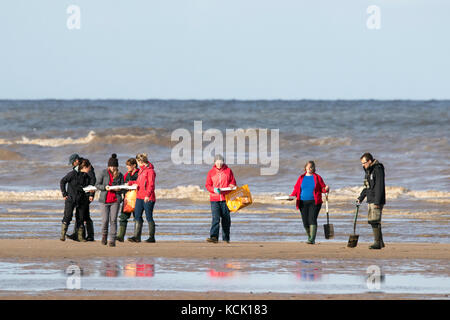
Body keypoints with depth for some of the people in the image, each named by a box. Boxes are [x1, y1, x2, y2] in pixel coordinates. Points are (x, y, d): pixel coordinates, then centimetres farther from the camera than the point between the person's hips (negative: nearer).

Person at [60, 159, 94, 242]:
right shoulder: (73, 174, -8)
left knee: (80, 218, 6)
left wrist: (91, 195, 1)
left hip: (81, 200, 5)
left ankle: (80, 236, 15)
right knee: (68, 216, -13)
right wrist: (64, 194, -8)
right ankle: (63, 235, -6)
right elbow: (62, 181, -5)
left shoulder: (87, 177, 8)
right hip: (71, 199, -5)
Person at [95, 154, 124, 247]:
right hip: (105, 200, 0)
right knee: (105, 220, -1)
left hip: (115, 200, 0)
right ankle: (104, 235, 27)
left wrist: (118, 189, -14)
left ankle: (112, 240, -6)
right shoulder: (103, 173, 2)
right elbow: (97, 185, 2)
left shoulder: (120, 175, 7)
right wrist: (105, 187, -16)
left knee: (113, 220, -8)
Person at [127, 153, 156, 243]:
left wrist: (147, 195, -25)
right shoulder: (141, 170, 14)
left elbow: (151, 185, -18)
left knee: (149, 217, -1)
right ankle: (137, 236, 3)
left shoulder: (150, 171, -13)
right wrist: (130, 183, 29)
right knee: (137, 216, 3)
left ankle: (152, 237, 6)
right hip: (139, 197, 8)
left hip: (148, 198, -8)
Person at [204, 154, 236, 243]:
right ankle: (214, 237, -22)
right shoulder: (211, 172, 6)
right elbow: (208, 185, 6)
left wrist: (230, 186, -12)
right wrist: (214, 189, -13)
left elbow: (233, 183, 10)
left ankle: (226, 238, 17)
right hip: (214, 199, -1)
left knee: (226, 219, 6)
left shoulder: (228, 171, 6)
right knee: (215, 218, -14)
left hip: (226, 199, 1)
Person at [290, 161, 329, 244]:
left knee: (312, 219, -16)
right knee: (305, 222, 2)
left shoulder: (317, 178, 7)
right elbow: (296, 189, 15)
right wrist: (291, 196, -1)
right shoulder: (301, 178, 14)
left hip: (314, 203, -3)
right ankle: (309, 237, 21)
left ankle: (312, 239, -21)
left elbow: (322, 188, 7)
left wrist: (326, 189, -15)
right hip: (303, 203, 3)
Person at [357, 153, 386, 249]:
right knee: (371, 221, 10)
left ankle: (377, 243, -11)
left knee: (375, 221, -12)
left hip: (377, 201, -10)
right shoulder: (368, 171, 17)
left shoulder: (378, 170, -13)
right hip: (371, 201, 10)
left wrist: (377, 202, -22)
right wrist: (360, 198, 17)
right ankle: (380, 242, 16)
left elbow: (379, 187, -19)